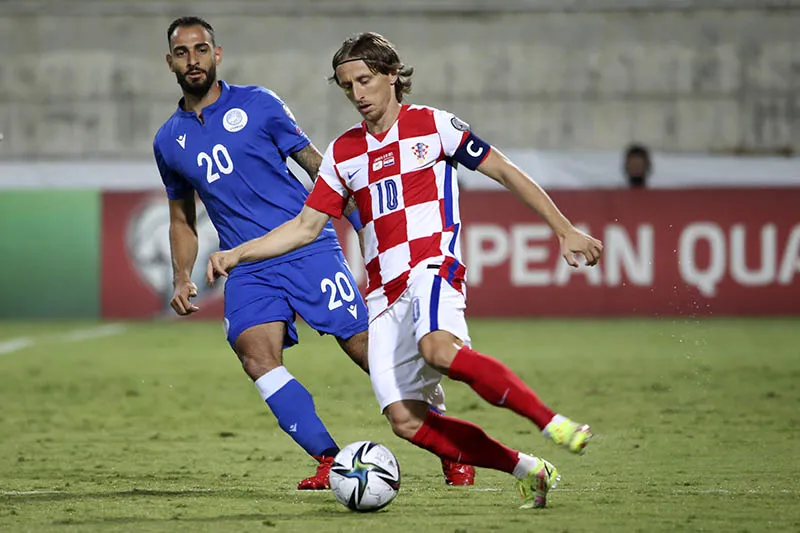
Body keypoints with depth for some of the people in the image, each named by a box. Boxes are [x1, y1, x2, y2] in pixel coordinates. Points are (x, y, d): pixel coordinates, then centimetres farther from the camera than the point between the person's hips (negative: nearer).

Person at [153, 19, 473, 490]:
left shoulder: (257, 105, 3)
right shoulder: (169, 142, 13)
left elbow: (317, 166, 7)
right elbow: (182, 220, 24)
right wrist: (182, 280, 10)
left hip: (309, 250, -3)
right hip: (248, 269, 3)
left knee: (369, 349, -8)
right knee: (256, 355, -23)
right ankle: (329, 461, -18)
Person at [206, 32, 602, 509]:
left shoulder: (432, 125, 5)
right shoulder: (343, 153, 18)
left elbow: (506, 173, 8)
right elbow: (305, 227, 21)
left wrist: (565, 230, 5)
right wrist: (236, 255, 11)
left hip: (433, 266, -5)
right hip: (385, 292, 5)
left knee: (439, 350, -39)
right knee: (406, 421, -12)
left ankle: (553, 422, -37)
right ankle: (528, 470, -3)